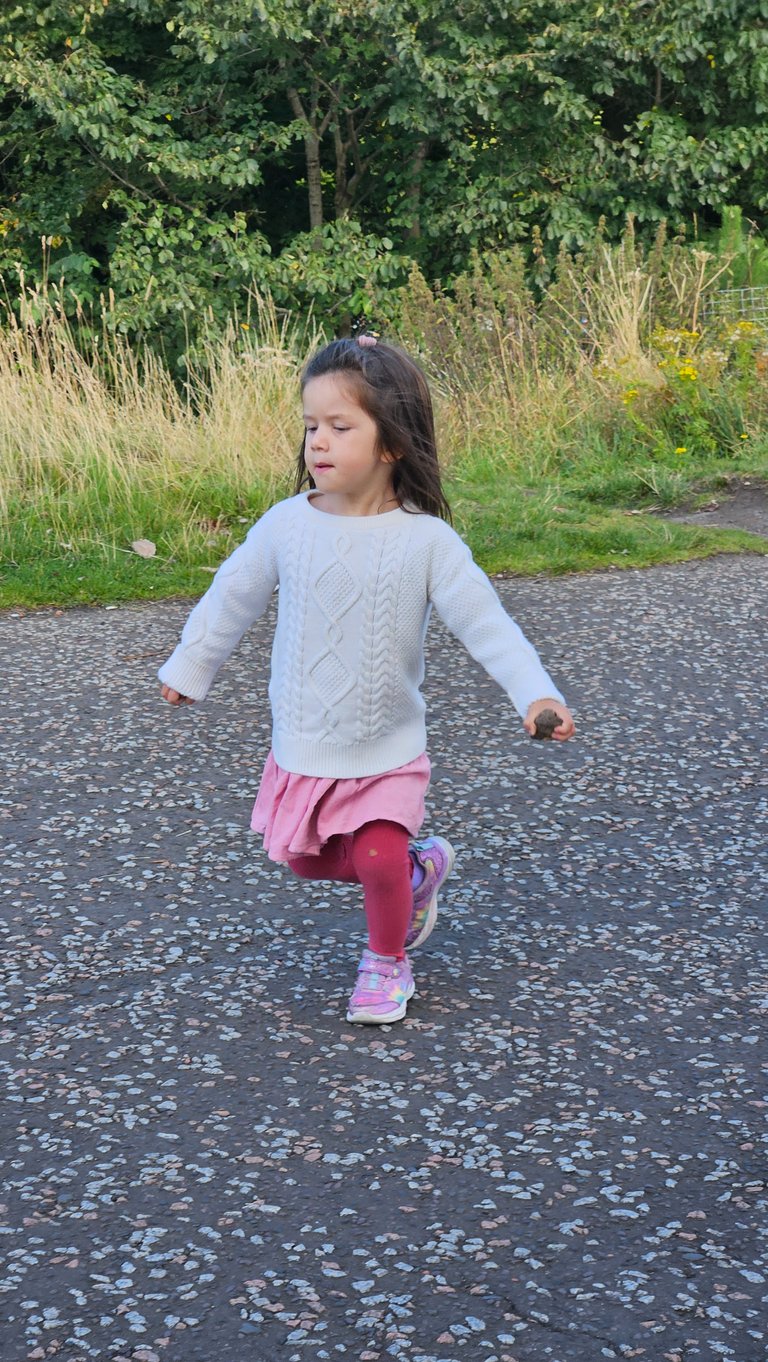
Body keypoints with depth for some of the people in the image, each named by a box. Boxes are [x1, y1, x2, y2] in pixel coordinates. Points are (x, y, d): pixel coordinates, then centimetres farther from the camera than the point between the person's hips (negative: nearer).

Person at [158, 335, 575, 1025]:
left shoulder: (426, 540, -15)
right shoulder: (287, 524, -9)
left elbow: (485, 622, -16)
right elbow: (232, 598, 7)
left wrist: (536, 693, -29)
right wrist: (189, 669, 18)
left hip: (388, 752, -3)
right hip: (303, 748, 4)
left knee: (379, 859, -11)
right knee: (307, 859, 12)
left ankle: (388, 963, 20)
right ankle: (420, 867, 38)